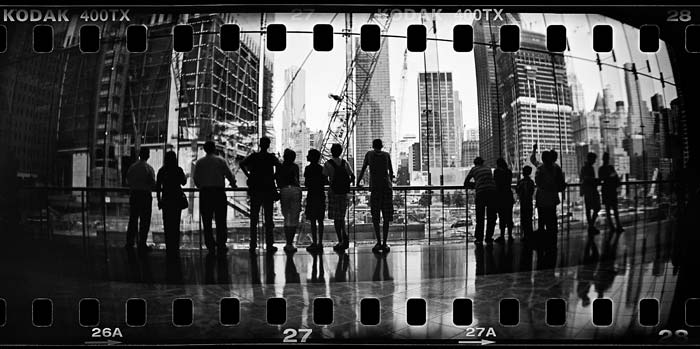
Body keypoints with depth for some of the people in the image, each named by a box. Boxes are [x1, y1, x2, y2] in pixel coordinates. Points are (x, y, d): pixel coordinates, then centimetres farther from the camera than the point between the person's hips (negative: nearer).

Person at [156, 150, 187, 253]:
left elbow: (158, 186, 2)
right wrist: (185, 176, 24)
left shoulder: (161, 171, 0)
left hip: (166, 199, 1)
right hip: (177, 199, -1)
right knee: (176, 223, 5)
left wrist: (158, 199, 10)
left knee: (167, 224, 7)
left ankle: (169, 246, 7)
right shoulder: (178, 170, -6)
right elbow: (183, 182, 5)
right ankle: (175, 246, 5)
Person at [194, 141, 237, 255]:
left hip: (204, 193, 2)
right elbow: (229, 174, -2)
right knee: (221, 220, 3)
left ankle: (210, 246, 6)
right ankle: (221, 246, 2)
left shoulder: (199, 162, 5)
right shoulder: (220, 160, 0)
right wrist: (233, 184, 15)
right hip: (219, 191, -2)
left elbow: (195, 178, 5)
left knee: (207, 221, 6)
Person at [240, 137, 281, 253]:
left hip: (255, 190, 1)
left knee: (254, 219, 7)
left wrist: (248, 176, -2)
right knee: (268, 218, 5)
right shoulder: (271, 157, -1)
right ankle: (269, 245, 4)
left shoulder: (253, 156, 4)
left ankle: (253, 245, 5)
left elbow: (242, 164, -10)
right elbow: (279, 166, -19)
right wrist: (274, 177, -5)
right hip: (268, 190, -1)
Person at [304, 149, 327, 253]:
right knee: (320, 221, 7)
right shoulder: (321, 168, 8)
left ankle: (315, 243, -6)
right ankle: (320, 243, 7)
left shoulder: (308, 168, -8)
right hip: (321, 196, 5)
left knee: (313, 221, -3)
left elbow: (306, 183, -10)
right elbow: (326, 182, 8)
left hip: (312, 196, -5)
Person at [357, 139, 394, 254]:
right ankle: (384, 243, 2)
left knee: (375, 216, 2)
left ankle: (379, 242, -8)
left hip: (375, 188, -1)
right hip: (387, 187, 1)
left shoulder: (369, 154, 13)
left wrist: (358, 182, 32)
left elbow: (363, 169, 18)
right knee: (386, 217, 5)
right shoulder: (387, 155, 15)